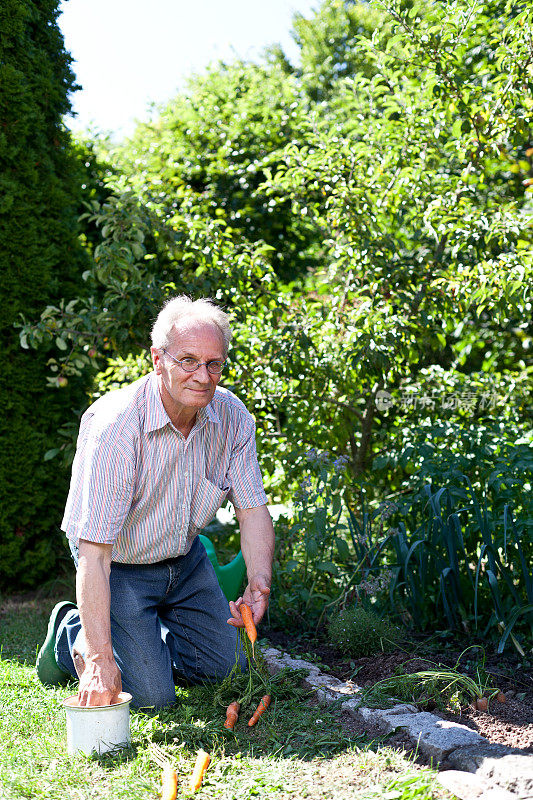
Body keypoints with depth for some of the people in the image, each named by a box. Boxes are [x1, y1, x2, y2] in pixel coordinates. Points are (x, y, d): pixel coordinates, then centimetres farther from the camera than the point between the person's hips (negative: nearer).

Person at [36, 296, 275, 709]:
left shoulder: (232, 417, -17)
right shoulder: (115, 426, -35)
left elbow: (253, 508, -10)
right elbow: (93, 554, -38)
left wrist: (260, 581, -30)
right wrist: (100, 658, -42)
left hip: (185, 557, 6)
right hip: (118, 564, -6)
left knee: (223, 667, 12)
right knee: (152, 695, -10)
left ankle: (146, 633, 36)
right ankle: (72, 635, 15)